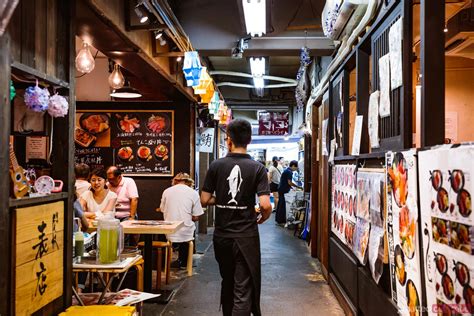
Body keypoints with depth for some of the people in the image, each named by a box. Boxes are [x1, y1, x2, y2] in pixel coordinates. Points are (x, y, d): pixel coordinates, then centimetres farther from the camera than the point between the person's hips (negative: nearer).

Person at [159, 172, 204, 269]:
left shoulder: (167, 191, 1)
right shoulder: (193, 193, -5)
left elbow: (162, 210, 11)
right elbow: (195, 217, -4)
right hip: (185, 233, -2)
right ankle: (183, 262, 36)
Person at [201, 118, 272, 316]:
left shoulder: (216, 166, -3)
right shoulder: (257, 168, -8)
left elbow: (204, 200, -2)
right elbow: (265, 205, -15)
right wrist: (262, 218, 6)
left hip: (222, 235, 3)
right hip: (246, 236, -3)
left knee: (228, 282, 22)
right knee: (243, 290, 0)